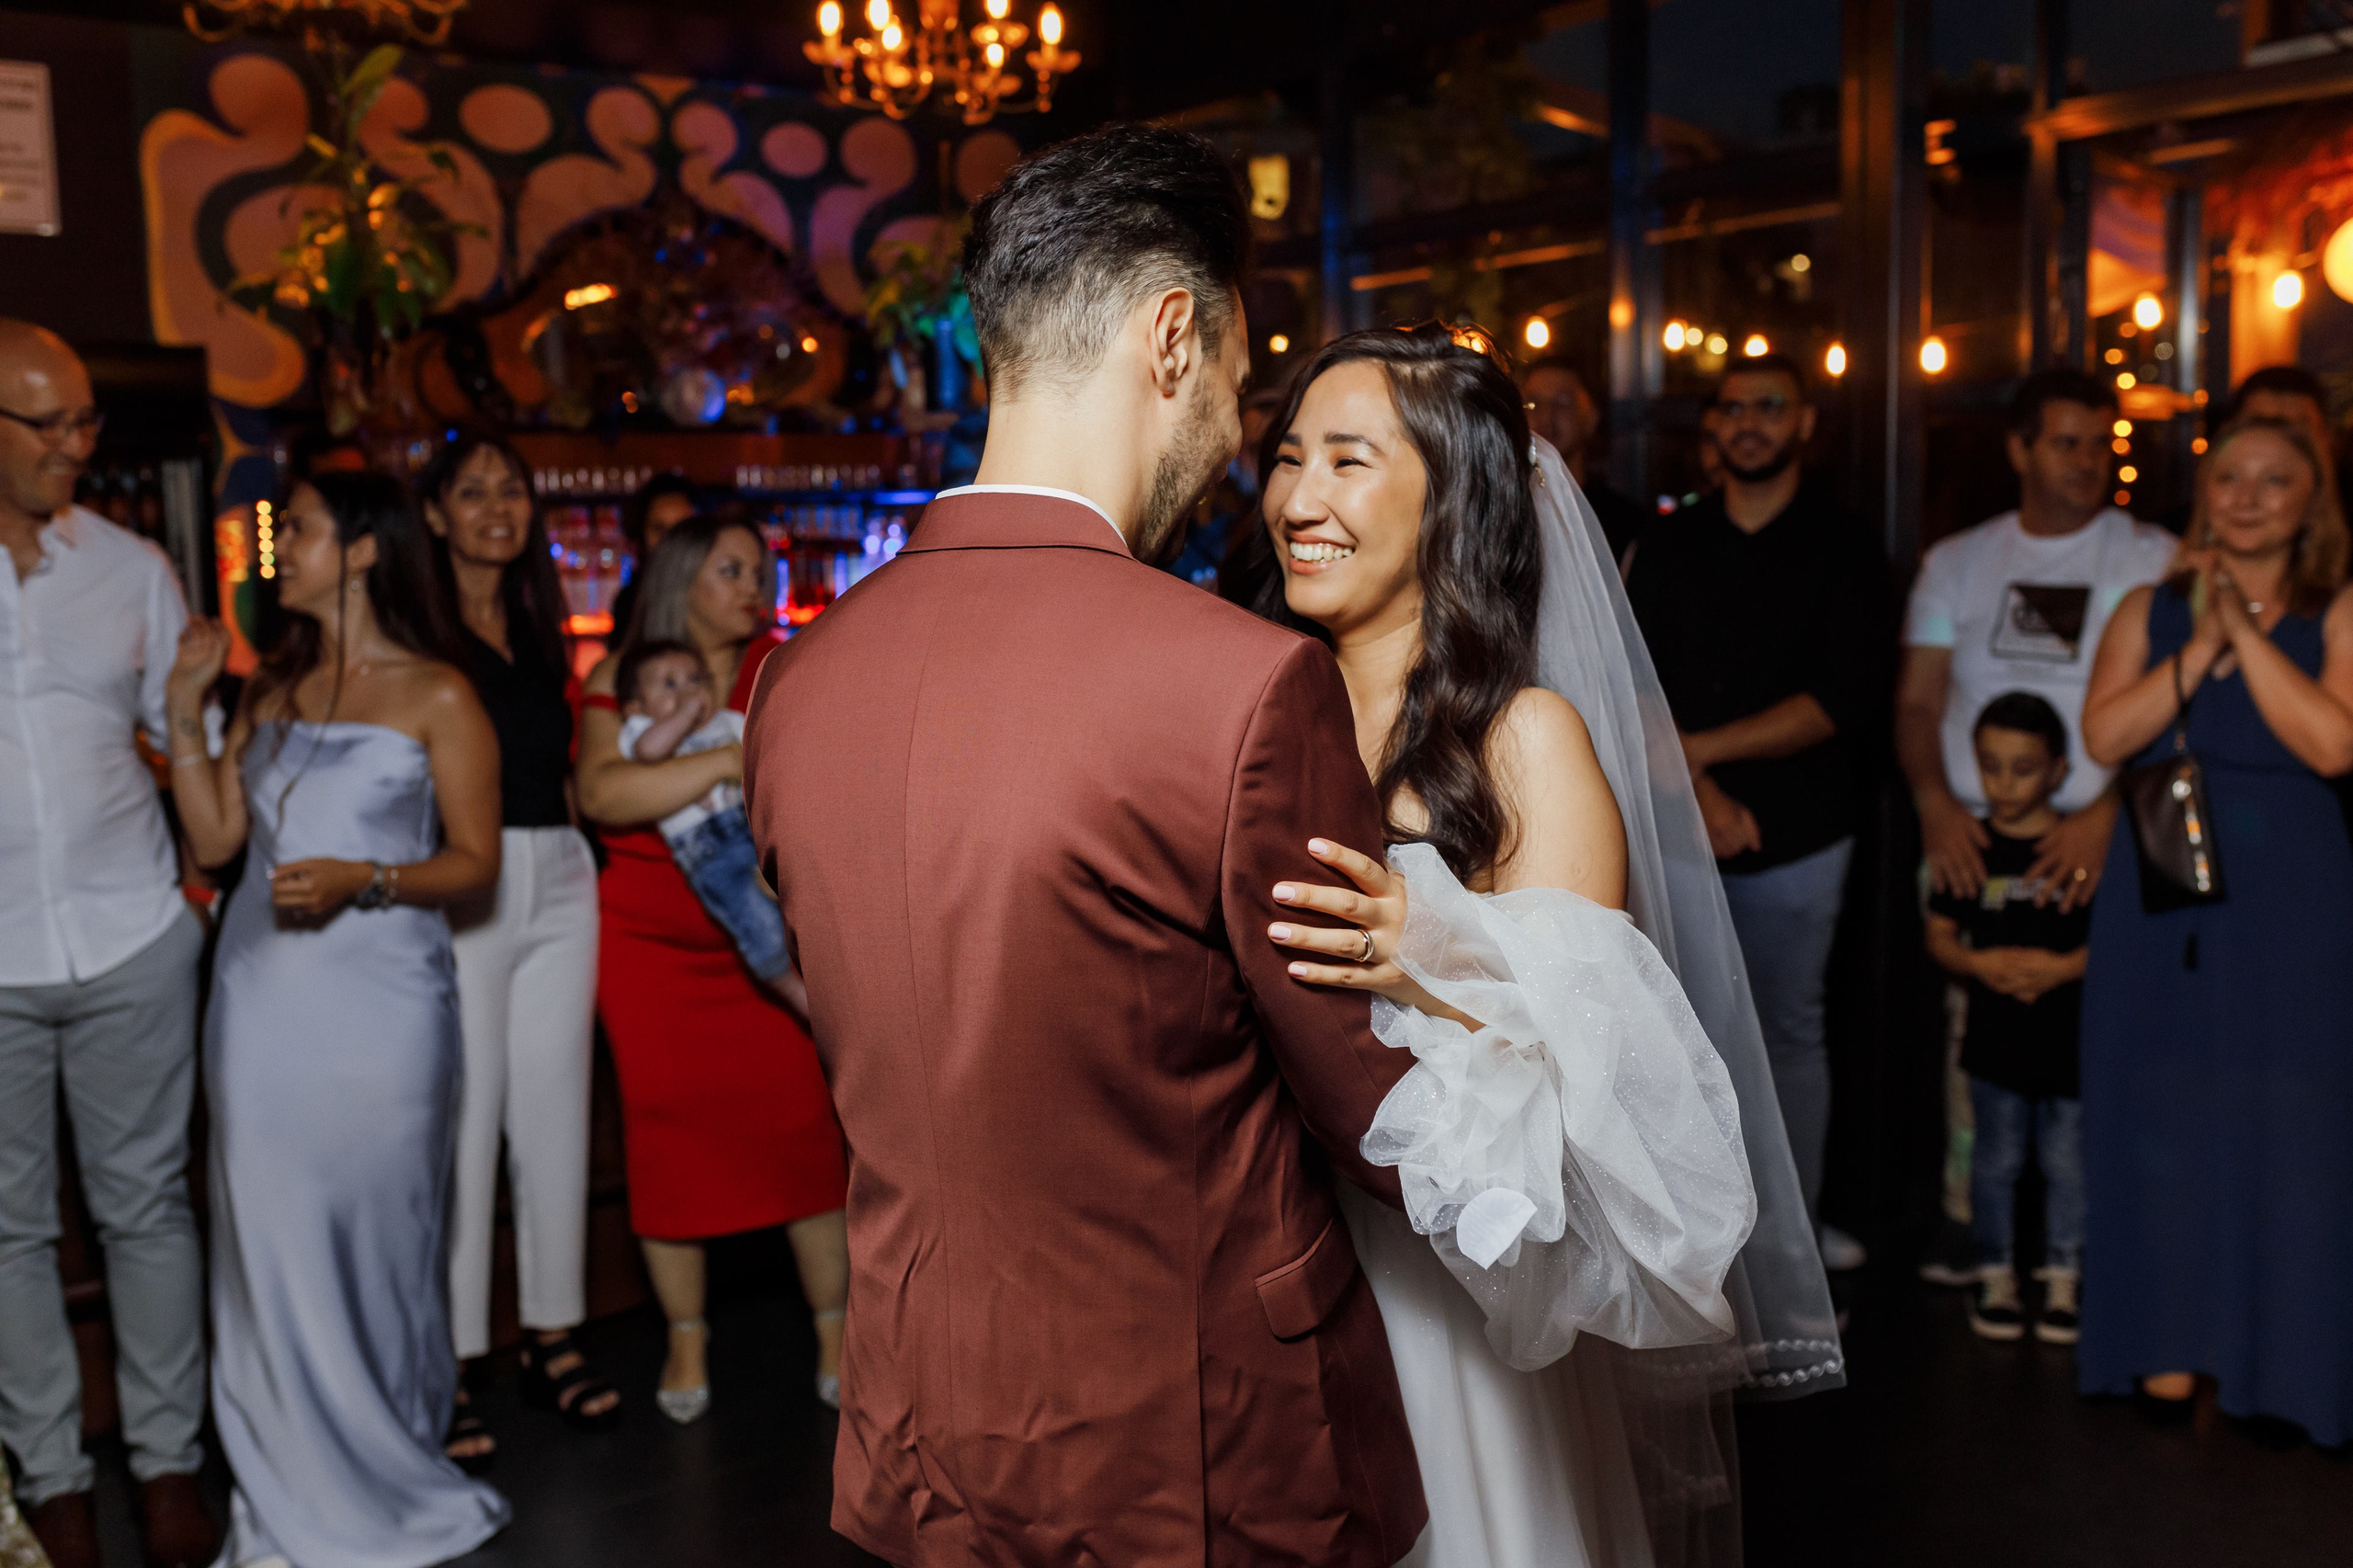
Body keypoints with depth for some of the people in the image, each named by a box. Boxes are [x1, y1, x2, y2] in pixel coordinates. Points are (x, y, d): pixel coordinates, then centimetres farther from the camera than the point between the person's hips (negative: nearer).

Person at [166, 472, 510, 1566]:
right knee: (272, 1246, 7)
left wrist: (365, 879, -18)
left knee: (376, 1240, 3)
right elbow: (214, 838, 9)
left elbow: (476, 861, -4)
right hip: (261, 998, 5)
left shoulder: (437, 697, -2)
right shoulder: (272, 689, 14)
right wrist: (185, 710, 4)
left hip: (378, 1001, -5)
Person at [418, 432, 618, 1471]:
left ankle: (552, 1341, 21)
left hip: (559, 880, 6)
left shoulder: (539, 625, 17)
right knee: (464, 1122, -4)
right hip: (462, 889, -6)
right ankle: (449, 1371, 6)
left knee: (555, 1112, 10)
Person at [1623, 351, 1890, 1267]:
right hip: (1671, 828, 2)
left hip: (1796, 836, -1)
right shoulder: (1665, 545, 8)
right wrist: (1695, 787, -14)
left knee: (1791, 1033, 8)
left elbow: (1845, 700, -9)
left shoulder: (1841, 551, 2)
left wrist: (1698, 746, -13)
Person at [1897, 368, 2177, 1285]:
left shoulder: (2152, 561, 6)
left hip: (2093, 838, -2)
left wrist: (2104, 814, -15)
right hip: (1968, 834, 2)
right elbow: (1917, 702, 12)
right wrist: (1935, 806, -5)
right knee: (1971, 1028, 0)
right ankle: (1965, 1221, 9)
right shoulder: (1957, 562, 15)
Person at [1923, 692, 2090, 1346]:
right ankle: (1996, 1277, 22)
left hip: (2072, 1033, -1)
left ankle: (2062, 1282, 21)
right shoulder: (1971, 848, 1)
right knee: (1996, 1161, 9)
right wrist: (1978, 963, -15)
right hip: (1996, 1036, 1)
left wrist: (2062, 966, -17)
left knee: (2066, 1164, 7)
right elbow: (1940, 935, 4)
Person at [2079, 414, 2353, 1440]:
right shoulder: (2151, 611, 10)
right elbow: (2104, 737, -5)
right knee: (2163, 1111, 4)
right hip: (2162, 899, 2)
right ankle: (2170, 1343, 15)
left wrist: (2245, 632, -12)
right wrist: (2201, 648, -12)